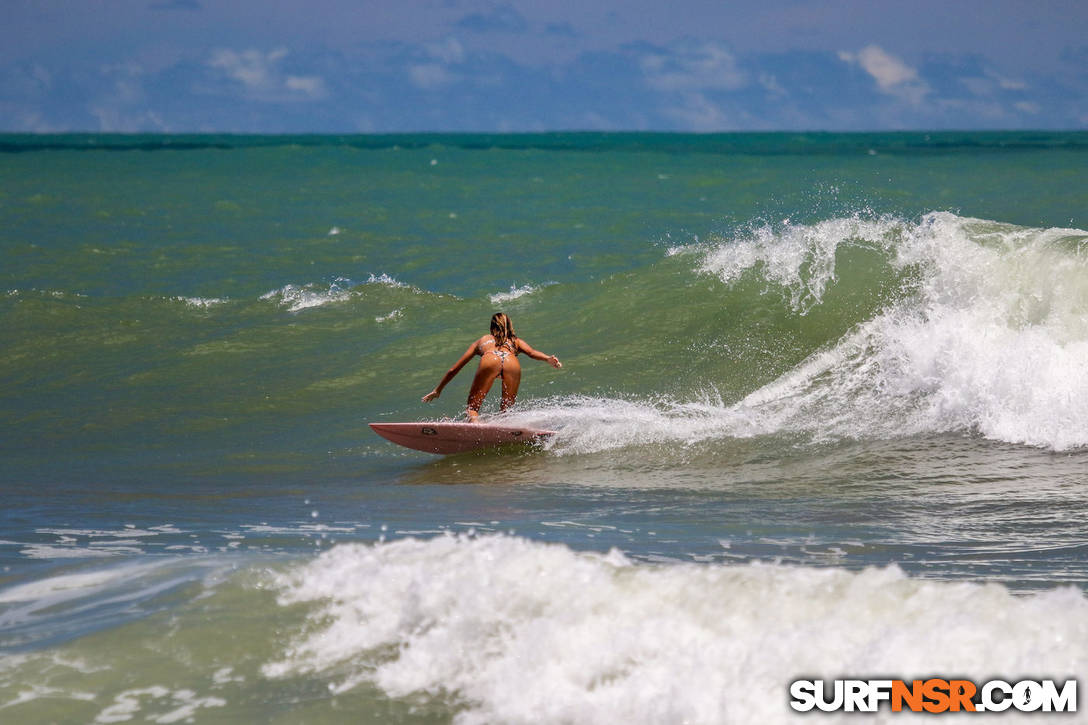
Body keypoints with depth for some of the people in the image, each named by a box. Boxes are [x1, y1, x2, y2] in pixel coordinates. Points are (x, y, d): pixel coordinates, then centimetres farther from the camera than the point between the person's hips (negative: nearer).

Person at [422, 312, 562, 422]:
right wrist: (548, 359, 1)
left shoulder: (482, 340, 41)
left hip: (490, 360, -1)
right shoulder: (516, 341, 41)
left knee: (472, 408, -1)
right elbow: (531, 352, 17)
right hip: (512, 363, 1)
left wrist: (438, 389, 53)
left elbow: (453, 369, 44)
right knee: (505, 412, 8)